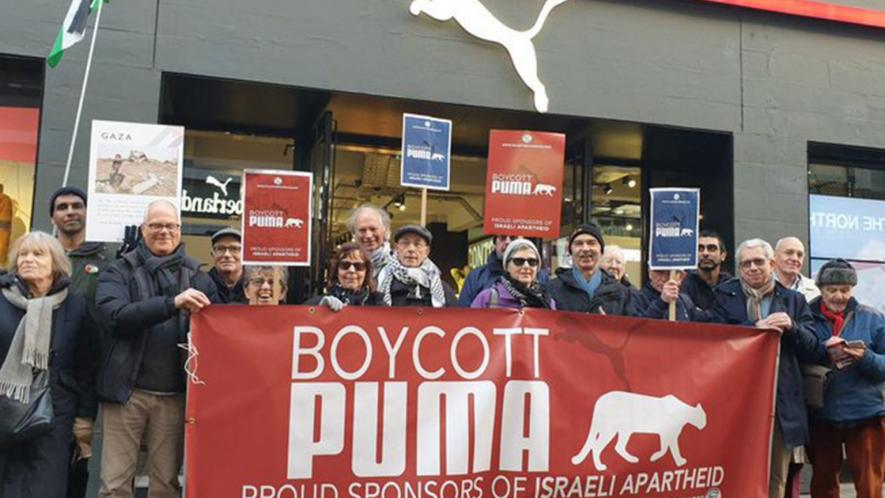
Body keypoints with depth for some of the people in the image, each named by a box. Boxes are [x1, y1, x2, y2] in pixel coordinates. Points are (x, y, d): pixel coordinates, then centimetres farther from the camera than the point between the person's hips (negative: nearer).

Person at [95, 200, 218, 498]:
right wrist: (173, 303, -27)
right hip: (127, 390, -1)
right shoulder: (120, 271, 3)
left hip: (174, 394, 2)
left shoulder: (196, 276, 8)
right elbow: (117, 316, -16)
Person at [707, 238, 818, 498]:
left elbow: (812, 348, 6)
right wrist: (755, 329, -18)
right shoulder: (725, 296, 5)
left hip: (782, 402, 2)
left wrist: (791, 327, -13)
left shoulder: (794, 300, 11)